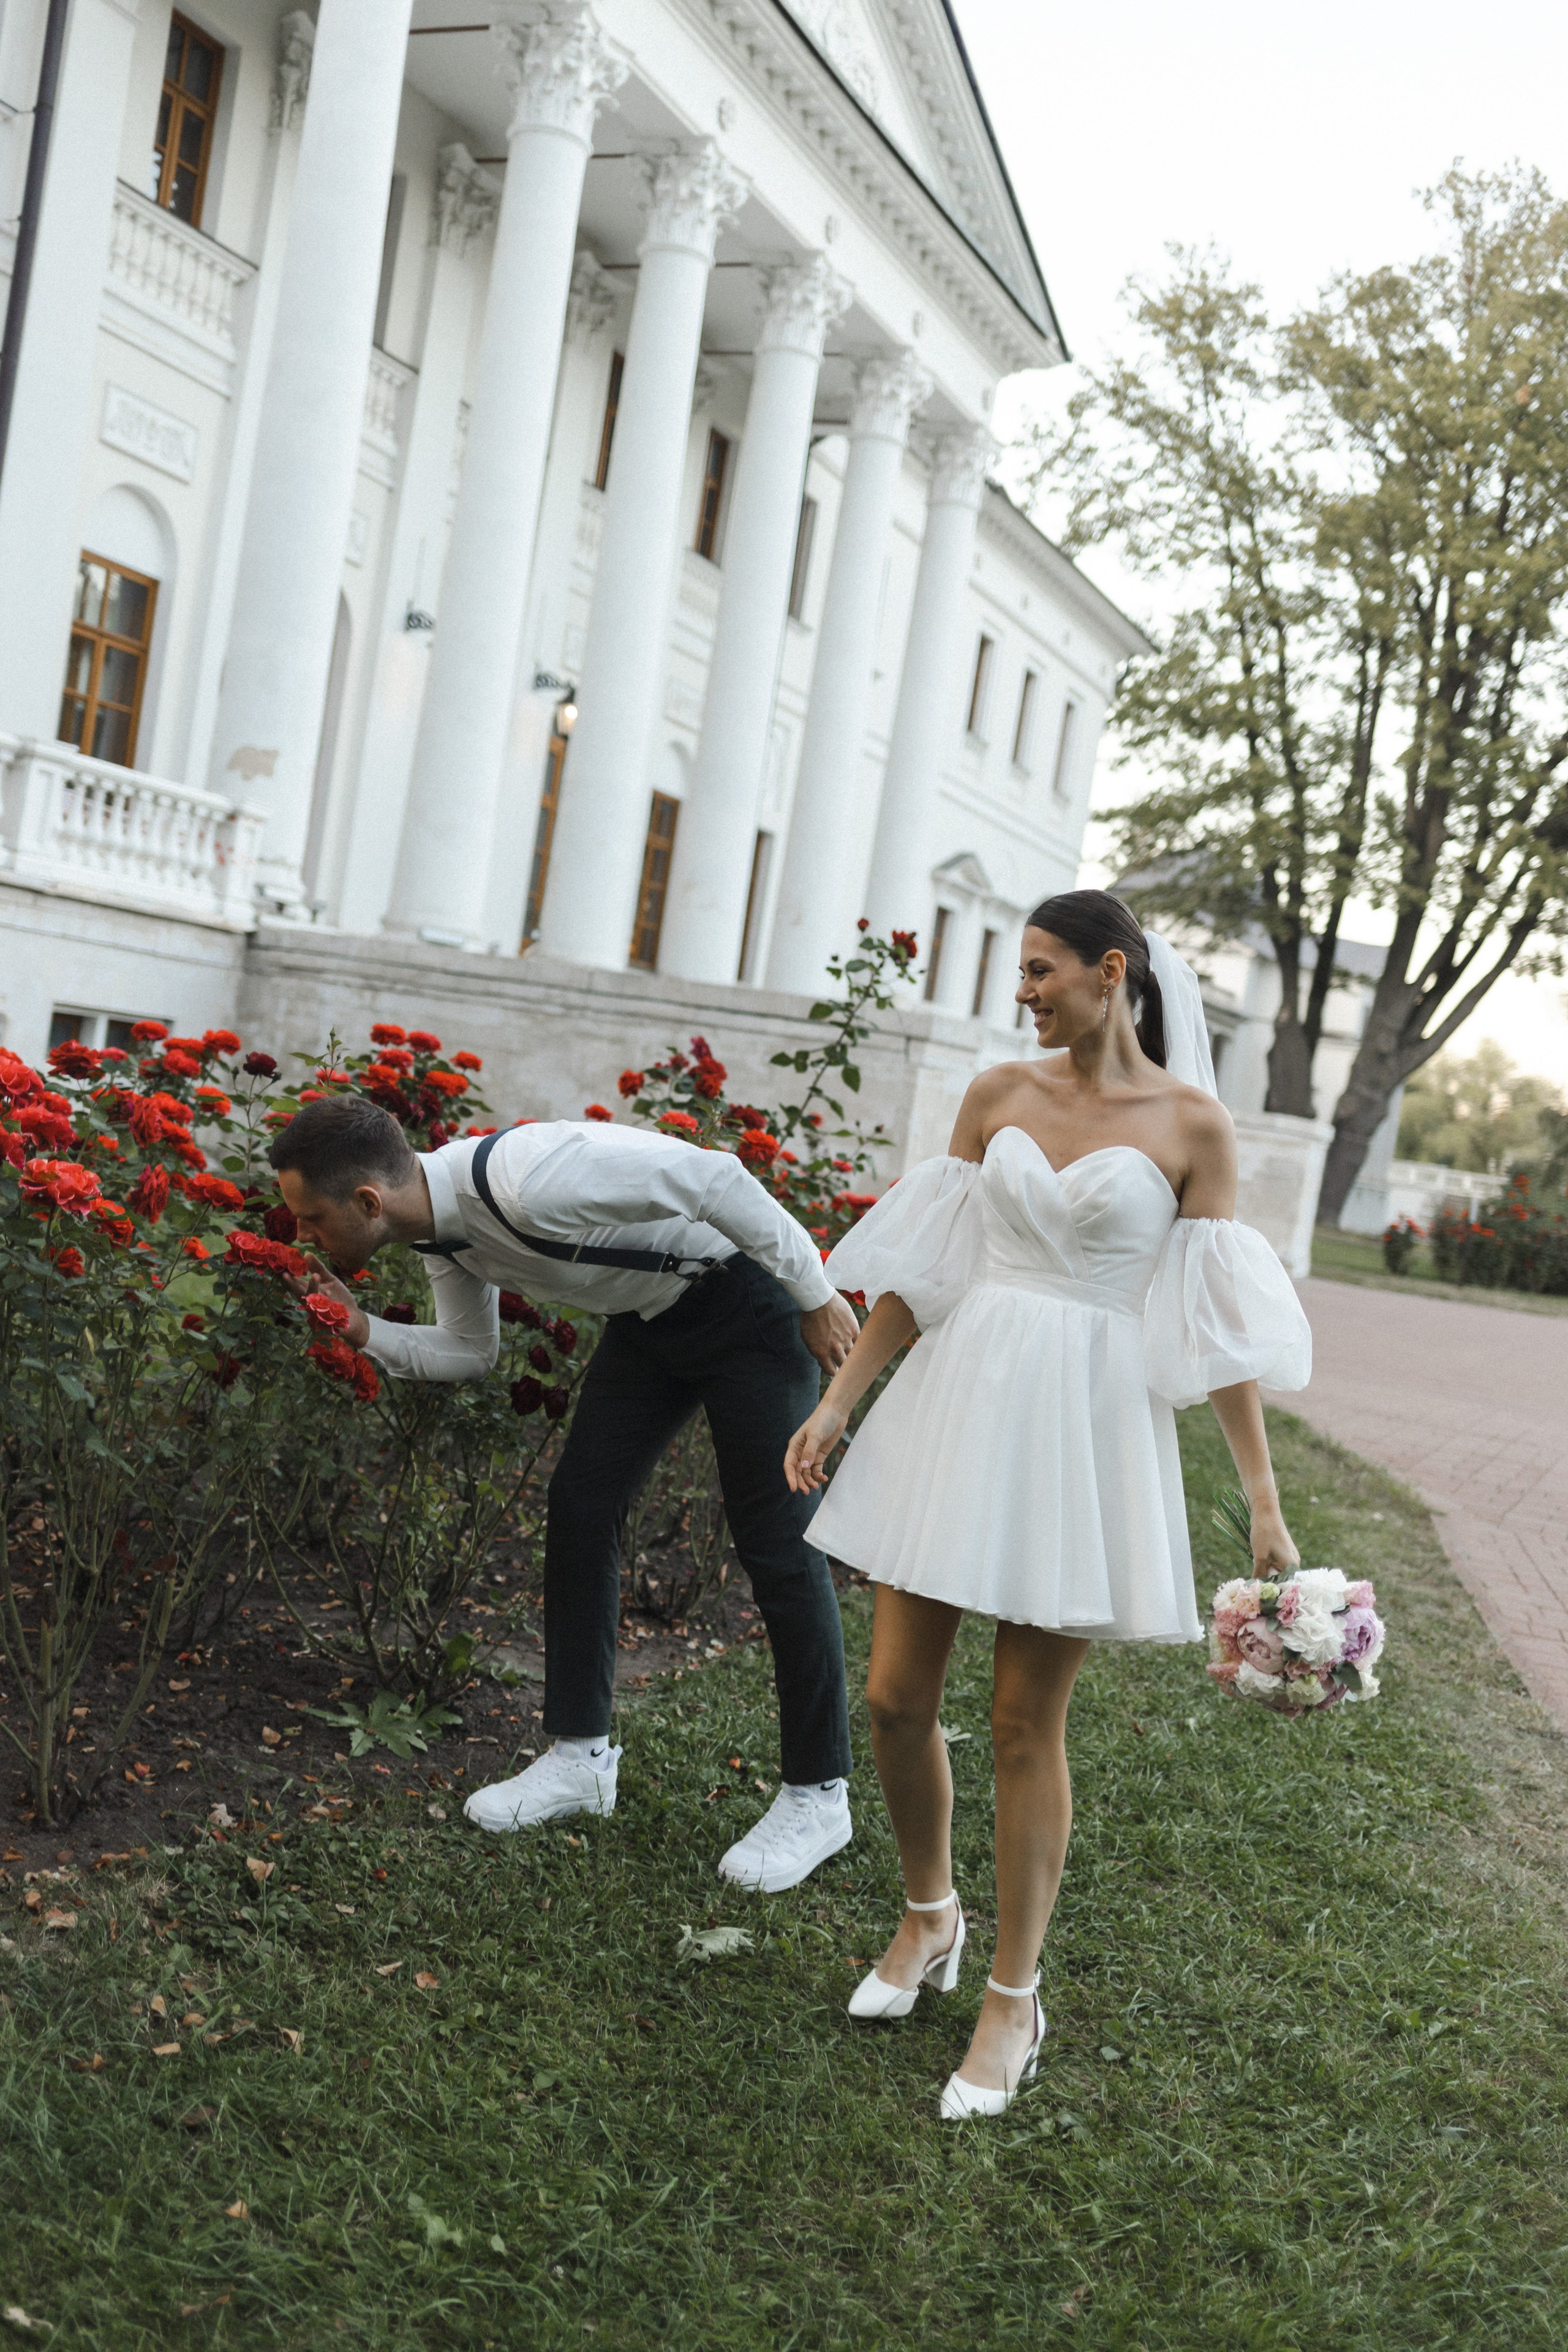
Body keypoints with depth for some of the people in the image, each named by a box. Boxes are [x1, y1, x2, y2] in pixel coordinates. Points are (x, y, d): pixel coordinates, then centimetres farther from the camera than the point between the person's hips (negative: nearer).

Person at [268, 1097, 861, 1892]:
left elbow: (715, 1178, -31)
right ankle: (581, 1754, 15)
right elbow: (469, 1351, 10)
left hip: (746, 1297, -8)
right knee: (580, 1504, 3)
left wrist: (815, 1296, -23)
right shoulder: (442, 1225, -6)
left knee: (776, 1540, -5)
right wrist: (362, 1329, -8)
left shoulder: (530, 1180, -36)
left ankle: (817, 1795, 6)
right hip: (651, 1311, 8)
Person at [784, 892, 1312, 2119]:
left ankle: (1014, 1997, 22)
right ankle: (931, 1919, 33)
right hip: (959, 1405, 4)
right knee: (896, 1696, 5)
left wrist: (1264, 1499, -5)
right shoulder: (999, 1095, 6)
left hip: (1087, 1432, -3)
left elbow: (1219, 1325, -2)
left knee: (1027, 1725, 3)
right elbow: (919, 1269, 9)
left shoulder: (1191, 1125, -3)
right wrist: (837, 1400, 6)